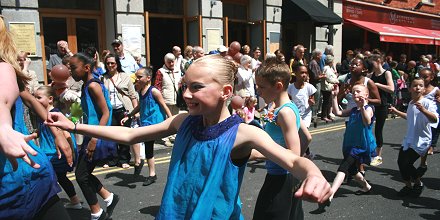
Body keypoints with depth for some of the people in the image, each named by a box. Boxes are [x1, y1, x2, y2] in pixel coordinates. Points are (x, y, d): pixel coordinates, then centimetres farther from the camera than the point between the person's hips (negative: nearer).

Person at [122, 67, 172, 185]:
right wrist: (128, 116, 14)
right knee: (148, 148, 13)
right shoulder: (140, 91, 7)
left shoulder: (154, 91, -15)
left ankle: (138, 161, -1)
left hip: (155, 122, -8)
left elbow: (164, 106, -12)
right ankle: (152, 174, 27)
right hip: (145, 123, 8)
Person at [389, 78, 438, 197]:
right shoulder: (411, 103, 9)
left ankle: (418, 184, 17)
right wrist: (396, 111, 27)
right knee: (400, 162, 7)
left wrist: (423, 110, -45)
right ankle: (408, 186, 27)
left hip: (421, 141, -7)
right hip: (409, 140, 8)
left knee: (407, 163, -11)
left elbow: (435, 119, -31)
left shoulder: (427, 103, -16)